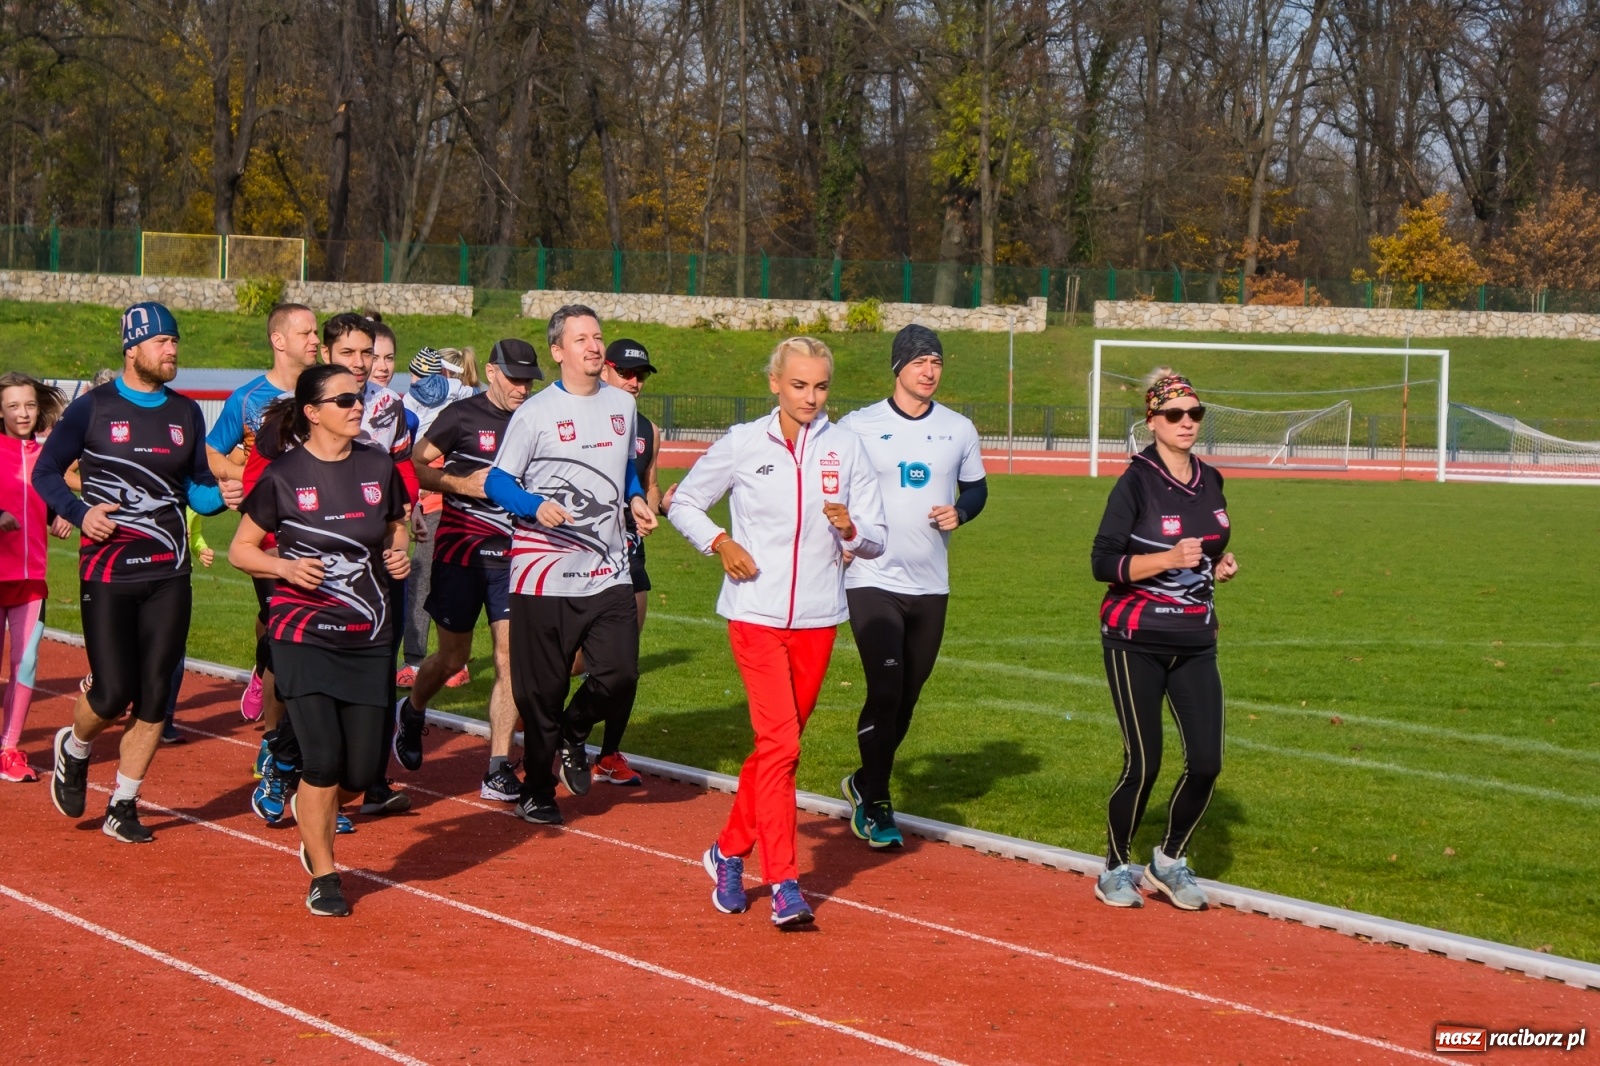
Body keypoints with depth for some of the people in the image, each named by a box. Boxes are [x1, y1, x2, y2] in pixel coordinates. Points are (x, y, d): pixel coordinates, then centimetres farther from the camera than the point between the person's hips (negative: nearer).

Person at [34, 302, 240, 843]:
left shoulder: (186, 413, 10)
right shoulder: (94, 407, -3)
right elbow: (45, 471, 2)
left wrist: (219, 495, -7)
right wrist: (79, 513, -16)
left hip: (169, 576, 4)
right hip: (106, 574, -4)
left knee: (154, 697, 1)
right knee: (113, 693, -8)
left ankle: (122, 808, 14)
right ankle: (74, 749, 25)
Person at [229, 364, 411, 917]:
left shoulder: (378, 467, 4)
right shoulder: (283, 476, -6)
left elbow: (396, 526, 21)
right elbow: (241, 550, 1)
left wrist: (399, 554, -1)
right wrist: (287, 566, -17)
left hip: (368, 637, 4)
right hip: (304, 636, -4)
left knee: (361, 773, 1)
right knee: (323, 758, -14)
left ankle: (311, 814, 37)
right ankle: (323, 878, 6)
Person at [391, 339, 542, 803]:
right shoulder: (462, 416, -6)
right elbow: (416, 465, -3)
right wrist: (462, 484, -15)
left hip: (512, 556, 3)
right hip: (460, 553, -3)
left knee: (512, 656, -7)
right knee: (453, 657, 7)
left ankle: (499, 768, -4)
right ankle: (412, 713, 39)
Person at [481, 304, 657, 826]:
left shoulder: (622, 404, 11)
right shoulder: (536, 412, -5)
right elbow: (497, 481, -4)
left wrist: (635, 499, 10)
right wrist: (536, 506, -22)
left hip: (608, 571, 4)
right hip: (544, 574, -4)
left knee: (618, 676, -11)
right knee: (541, 690, 2)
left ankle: (574, 734, 21)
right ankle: (536, 789, 20)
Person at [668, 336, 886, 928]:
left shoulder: (846, 447, 3)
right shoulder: (743, 444, -1)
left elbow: (876, 540, 5)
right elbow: (682, 503, 10)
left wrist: (850, 529, -17)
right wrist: (720, 542, -7)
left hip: (817, 618, 3)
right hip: (756, 614, -3)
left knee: (780, 744, 12)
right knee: (779, 741, -15)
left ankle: (730, 852, 31)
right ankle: (784, 883, -15)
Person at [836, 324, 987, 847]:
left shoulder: (959, 430, 6)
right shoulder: (857, 426, -3)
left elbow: (976, 487, 17)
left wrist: (960, 511, -4)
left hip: (930, 586, 4)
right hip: (872, 581, -4)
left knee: (906, 697, 11)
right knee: (885, 691, -14)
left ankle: (865, 783, 33)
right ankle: (875, 803, 1)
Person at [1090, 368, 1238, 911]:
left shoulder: (1209, 482, 9)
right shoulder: (1137, 483, -10)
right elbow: (1104, 563, -15)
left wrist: (1220, 566, 2)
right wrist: (1169, 559, -26)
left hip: (1195, 641, 6)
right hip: (1136, 641, -6)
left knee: (1206, 761, -2)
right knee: (1143, 762, -5)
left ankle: (1170, 861, 19)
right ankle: (1116, 868, 15)